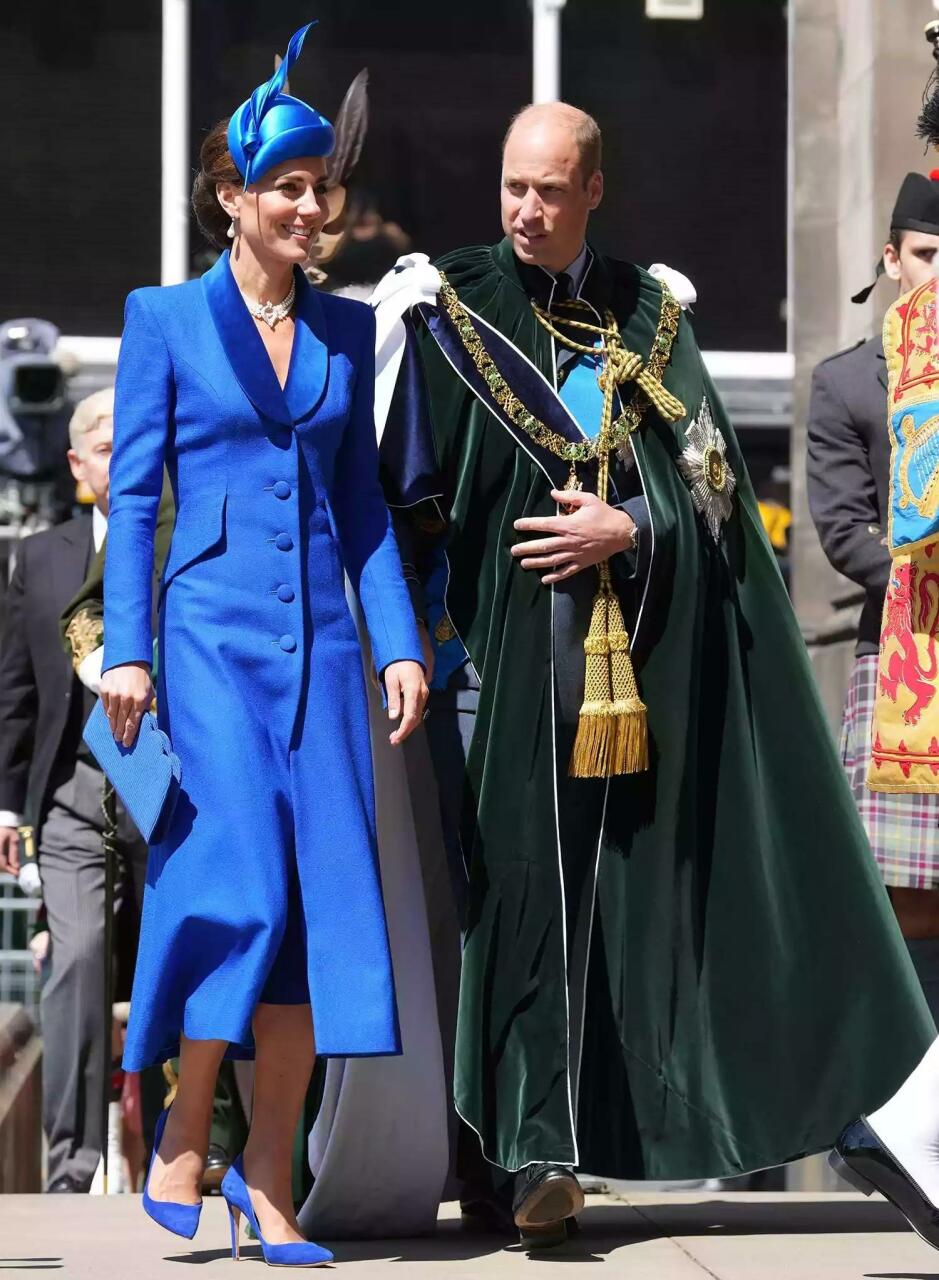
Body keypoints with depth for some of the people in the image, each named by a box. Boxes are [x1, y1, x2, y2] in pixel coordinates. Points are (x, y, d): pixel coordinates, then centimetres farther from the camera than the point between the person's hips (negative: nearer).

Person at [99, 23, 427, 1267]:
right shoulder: (166, 318, 2)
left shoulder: (346, 328, 13)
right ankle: (181, 1144, 3)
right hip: (211, 631, -4)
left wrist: (399, 640, 7)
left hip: (318, 639, 4)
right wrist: (126, 648, -8)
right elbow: (133, 496, 0)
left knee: (323, 898, -2)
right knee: (241, 881, -14)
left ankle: (267, 1173, 7)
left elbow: (363, 500, 15)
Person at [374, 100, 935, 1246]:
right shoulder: (449, 307, 4)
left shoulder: (651, 317, 12)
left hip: (640, 651, 3)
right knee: (530, 877, -10)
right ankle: (536, 1147, -12)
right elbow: (393, 476, -2)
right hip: (514, 647, -3)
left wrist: (627, 529, -9)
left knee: (627, 884, 2)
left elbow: (709, 487, 8)